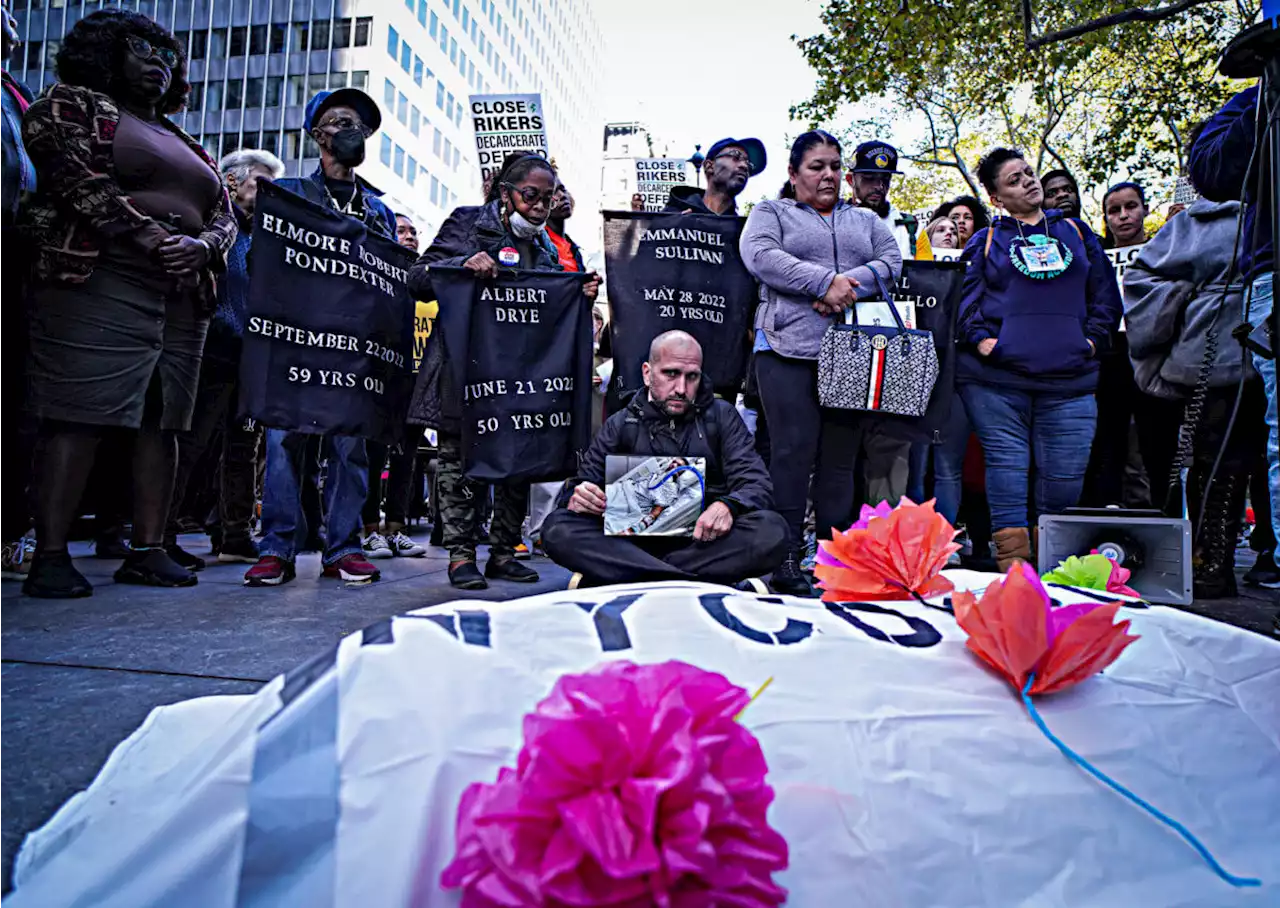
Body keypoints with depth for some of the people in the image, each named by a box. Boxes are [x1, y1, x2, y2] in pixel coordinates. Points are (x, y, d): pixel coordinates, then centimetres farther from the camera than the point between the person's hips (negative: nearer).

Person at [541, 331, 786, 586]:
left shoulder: (722, 416, 10)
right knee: (557, 528, -24)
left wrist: (728, 506, -23)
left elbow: (757, 484, 1)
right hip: (634, 541, 0)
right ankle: (695, 582, -33)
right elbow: (580, 487, 10)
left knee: (772, 531, -30)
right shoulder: (620, 424, 12)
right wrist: (577, 498, -17)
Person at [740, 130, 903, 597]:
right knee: (793, 451, -10)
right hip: (789, 349, -3)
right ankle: (786, 557, -4)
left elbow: (891, 262, 9)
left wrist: (848, 288, -10)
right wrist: (825, 281, -13)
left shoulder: (866, 220, 26)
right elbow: (760, 256, -5)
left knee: (841, 457, 3)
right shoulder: (771, 212, 15)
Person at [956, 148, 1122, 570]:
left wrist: (1093, 337, 6)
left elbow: (1106, 292, 20)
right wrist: (980, 338, -11)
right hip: (996, 380, -2)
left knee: (1065, 472, 0)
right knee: (1007, 466, -4)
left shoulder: (1076, 232, 20)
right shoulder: (986, 242, 12)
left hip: (1069, 379, 2)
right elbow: (964, 294, 3)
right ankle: (1013, 564, 2)